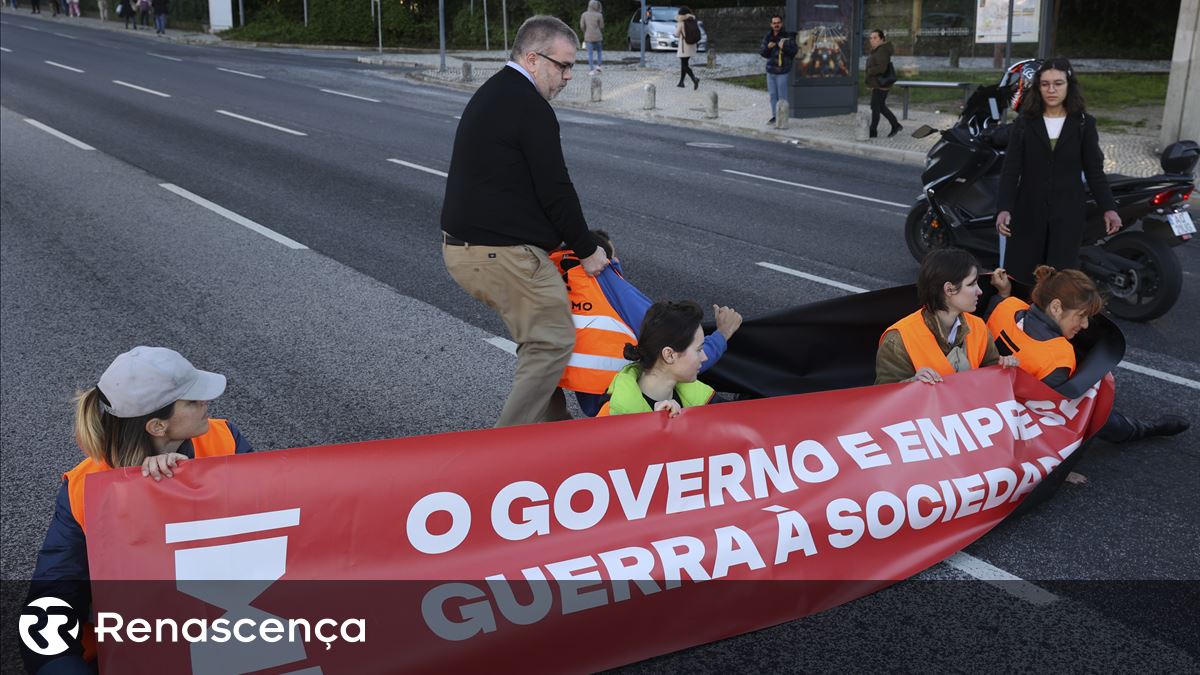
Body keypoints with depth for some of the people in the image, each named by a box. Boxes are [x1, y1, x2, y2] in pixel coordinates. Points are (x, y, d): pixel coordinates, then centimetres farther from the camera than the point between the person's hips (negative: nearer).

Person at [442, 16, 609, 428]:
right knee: (553, 341, -3)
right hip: (501, 254, -11)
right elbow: (555, 190, -15)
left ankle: (551, 426, 26)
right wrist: (587, 250, -2)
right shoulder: (530, 107, -15)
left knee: (540, 335, 20)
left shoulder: (492, 94, 18)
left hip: (464, 245, 11)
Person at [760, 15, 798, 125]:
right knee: (773, 94, 12)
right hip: (770, 70, 5)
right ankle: (774, 116, 22)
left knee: (782, 95, -4)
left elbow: (794, 51, -9)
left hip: (783, 71, -5)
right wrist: (767, 47, -11)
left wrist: (784, 47, -23)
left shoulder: (788, 36, -6)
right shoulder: (767, 37, 8)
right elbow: (763, 54, 10)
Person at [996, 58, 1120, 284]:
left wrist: (1108, 208, -8)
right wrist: (1004, 208, -18)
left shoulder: (1084, 123, 3)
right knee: (1018, 277, 2)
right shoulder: (1024, 122, 2)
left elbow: (1094, 170, 4)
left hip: (1068, 213, 0)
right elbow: (1010, 170, -4)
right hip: (1029, 211, 1)